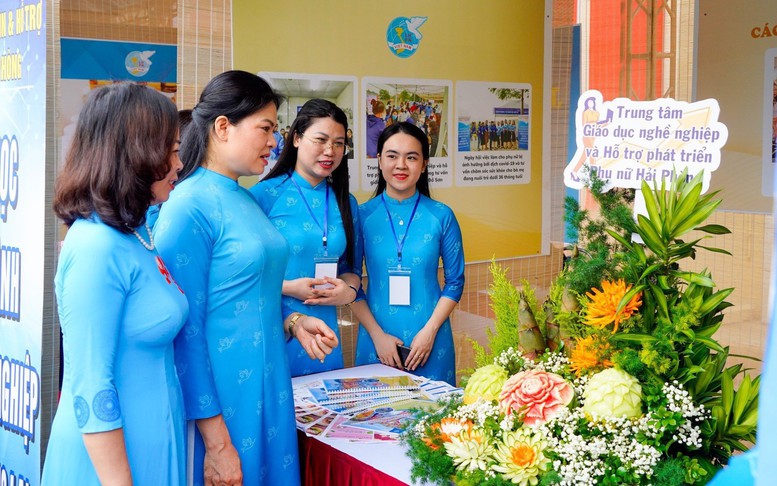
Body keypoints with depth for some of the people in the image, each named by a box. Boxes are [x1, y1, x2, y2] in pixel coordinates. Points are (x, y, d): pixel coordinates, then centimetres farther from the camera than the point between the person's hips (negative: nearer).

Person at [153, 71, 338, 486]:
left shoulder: (247, 200, 9)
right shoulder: (190, 206, -16)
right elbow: (185, 330, -18)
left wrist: (292, 323, 2)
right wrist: (216, 443, -19)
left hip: (266, 388, 8)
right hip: (221, 401, -8)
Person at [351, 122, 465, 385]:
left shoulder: (441, 216, 0)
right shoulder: (362, 215, 0)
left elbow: (455, 281, 3)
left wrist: (430, 330, -7)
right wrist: (377, 334, -8)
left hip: (431, 342, 0)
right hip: (377, 341, 0)